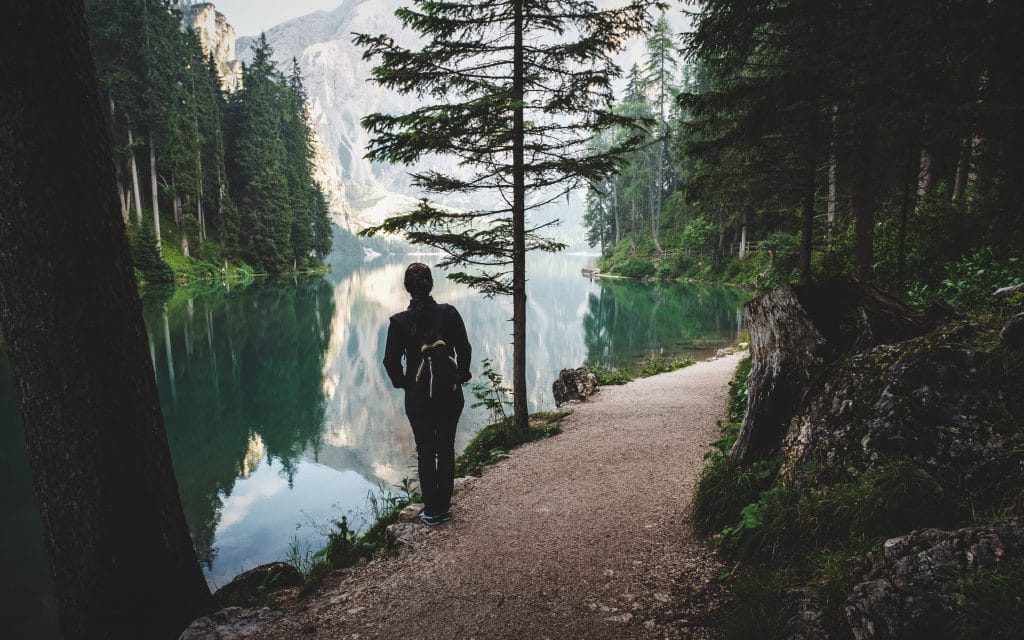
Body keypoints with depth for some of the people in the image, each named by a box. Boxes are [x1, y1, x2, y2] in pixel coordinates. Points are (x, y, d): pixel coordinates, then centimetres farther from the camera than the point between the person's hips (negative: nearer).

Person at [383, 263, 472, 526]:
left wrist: (403, 383, 8)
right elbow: (464, 349, -6)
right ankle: (444, 507, 21)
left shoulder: (399, 321, -11)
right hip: (450, 395, 1)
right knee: (446, 449, 13)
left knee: (425, 452, 11)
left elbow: (391, 361, -8)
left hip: (418, 397, -1)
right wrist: (461, 376, 8)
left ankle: (431, 511, 17)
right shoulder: (448, 313, -9)